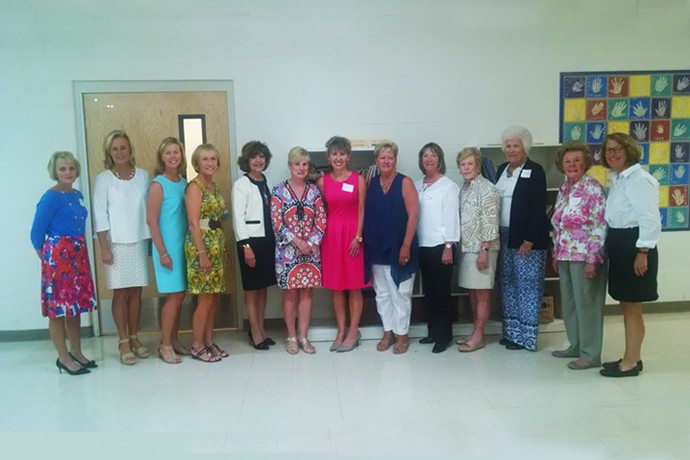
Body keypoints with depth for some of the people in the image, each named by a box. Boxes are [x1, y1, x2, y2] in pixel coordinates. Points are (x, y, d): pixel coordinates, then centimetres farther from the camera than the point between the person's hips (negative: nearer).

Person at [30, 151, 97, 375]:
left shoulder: (77, 195, 9)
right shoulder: (50, 198, -13)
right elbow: (37, 233, -10)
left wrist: (79, 252, 11)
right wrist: (47, 258, 1)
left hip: (78, 255, 7)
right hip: (57, 257, -7)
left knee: (76, 305, 14)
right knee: (58, 307, 3)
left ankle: (76, 352, 26)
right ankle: (63, 358, 12)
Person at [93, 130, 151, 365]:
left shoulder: (143, 176, 5)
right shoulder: (103, 179, -1)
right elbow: (100, 216, -3)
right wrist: (104, 247, -9)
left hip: (140, 241, 2)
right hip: (117, 243, -2)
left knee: (136, 292, 8)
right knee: (120, 293, 2)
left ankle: (134, 337, 20)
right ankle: (123, 342, 12)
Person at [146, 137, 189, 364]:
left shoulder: (184, 183, 9)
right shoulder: (158, 185, -9)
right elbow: (151, 221, -13)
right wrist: (163, 252, -16)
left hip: (184, 245, 6)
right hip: (168, 247, -6)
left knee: (179, 295, 10)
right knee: (174, 296, -4)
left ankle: (174, 340, 22)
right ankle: (165, 346, 9)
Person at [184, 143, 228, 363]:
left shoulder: (214, 186, 14)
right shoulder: (194, 186, -10)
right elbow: (194, 223, -16)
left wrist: (222, 249, 16)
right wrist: (202, 252, -20)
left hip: (217, 244, 8)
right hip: (201, 245, -8)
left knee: (214, 296, 11)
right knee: (205, 298, -3)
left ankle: (209, 342, 21)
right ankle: (197, 346, 9)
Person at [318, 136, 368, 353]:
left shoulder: (358, 179, 0)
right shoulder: (323, 181, 6)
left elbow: (361, 210, -2)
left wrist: (358, 237, -9)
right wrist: (320, 236, 2)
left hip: (352, 234, -2)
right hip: (331, 235, 3)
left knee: (354, 286, 3)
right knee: (335, 286, 7)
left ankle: (353, 331, 13)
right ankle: (341, 331, 18)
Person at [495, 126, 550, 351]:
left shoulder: (535, 171, -7)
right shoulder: (502, 169, 12)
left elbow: (538, 208, -13)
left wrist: (529, 239, -18)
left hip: (527, 239, -7)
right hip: (504, 237, 7)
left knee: (527, 287, -1)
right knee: (507, 284, 11)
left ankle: (525, 336, 7)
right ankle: (511, 331, 21)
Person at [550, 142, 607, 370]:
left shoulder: (593, 188, -11)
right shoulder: (563, 190, 12)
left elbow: (599, 226, -16)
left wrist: (592, 259, -19)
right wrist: (556, 254, 15)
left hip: (584, 256, -8)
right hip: (565, 256, 8)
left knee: (587, 303, -1)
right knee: (569, 302, 14)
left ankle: (591, 354, 9)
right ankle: (576, 345, 28)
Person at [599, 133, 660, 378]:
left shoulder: (639, 179, -15)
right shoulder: (617, 179, 14)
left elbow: (650, 219, -20)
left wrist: (643, 252, -22)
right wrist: (610, 244, 15)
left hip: (634, 245, -10)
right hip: (618, 245, 10)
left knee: (632, 307, -1)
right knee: (626, 305, 15)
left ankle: (631, 363, 9)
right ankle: (631, 357, 25)